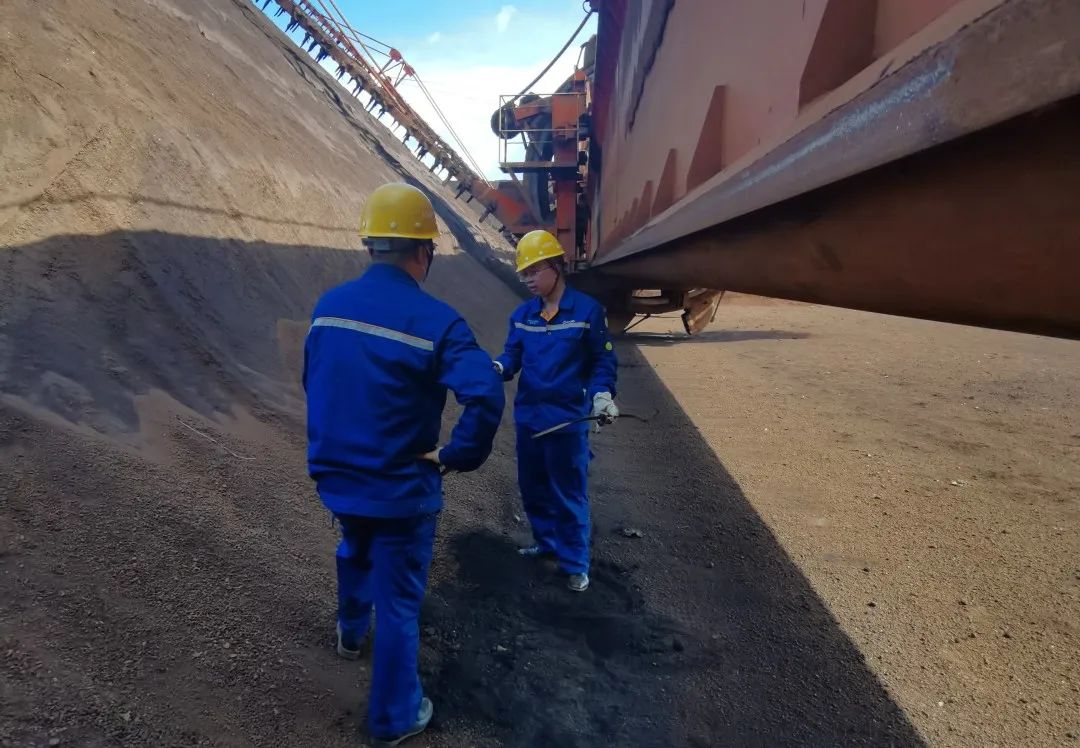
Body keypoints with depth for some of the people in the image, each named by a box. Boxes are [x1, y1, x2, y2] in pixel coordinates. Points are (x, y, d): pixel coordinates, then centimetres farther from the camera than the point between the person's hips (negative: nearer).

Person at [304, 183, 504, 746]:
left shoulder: (328, 306, -2)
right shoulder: (434, 320, -21)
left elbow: (314, 385, 11)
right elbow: (485, 398, -33)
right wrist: (456, 457, -17)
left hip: (335, 477, 6)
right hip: (400, 487, -6)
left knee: (354, 551, 35)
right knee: (399, 601, 12)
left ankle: (352, 631, 61)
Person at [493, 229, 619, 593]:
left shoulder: (587, 310, -9)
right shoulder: (522, 315, 5)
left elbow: (603, 361, -5)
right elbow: (513, 356, 4)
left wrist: (602, 394, -20)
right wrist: (496, 368, -18)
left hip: (568, 418, -5)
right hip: (527, 415, 6)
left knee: (569, 492, 4)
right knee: (532, 486, 18)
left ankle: (575, 563, 18)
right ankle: (547, 542, 39)